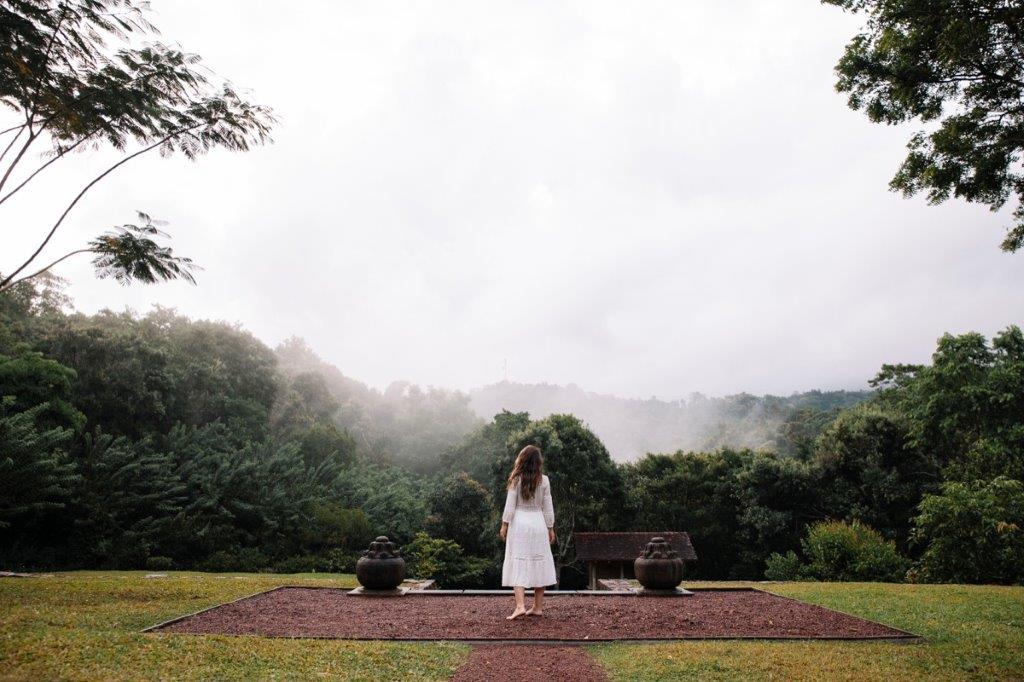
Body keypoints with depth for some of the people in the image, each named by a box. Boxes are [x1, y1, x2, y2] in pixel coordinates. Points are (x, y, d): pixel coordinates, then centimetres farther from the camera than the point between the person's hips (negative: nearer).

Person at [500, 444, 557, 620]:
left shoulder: (516, 480, -6)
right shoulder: (544, 480, -2)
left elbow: (510, 505, -6)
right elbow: (548, 507, 2)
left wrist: (504, 525, 2)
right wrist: (550, 528, 10)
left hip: (519, 524, -2)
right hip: (538, 524, 2)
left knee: (518, 564, -1)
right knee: (539, 563, 10)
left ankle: (520, 605, -15)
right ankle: (538, 607, 16)